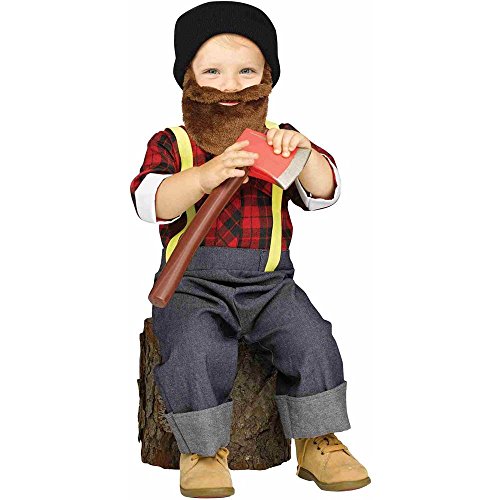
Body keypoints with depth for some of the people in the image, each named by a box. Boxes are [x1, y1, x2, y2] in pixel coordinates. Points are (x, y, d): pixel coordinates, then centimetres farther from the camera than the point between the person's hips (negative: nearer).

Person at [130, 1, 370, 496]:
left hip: (268, 282, 3)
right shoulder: (171, 144, 1)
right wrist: (206, 176, -34)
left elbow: (323, 193, 1)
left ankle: (317, 441, 3)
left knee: (310, 339, -17)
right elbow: (150, 202, -17)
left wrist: (303, 154, -21)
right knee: (198, 348, -28)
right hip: (193, 283, -2)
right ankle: (202, 448, -6)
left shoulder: (277, 141, 9)